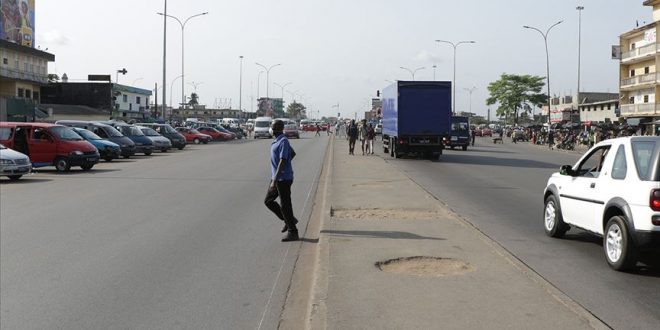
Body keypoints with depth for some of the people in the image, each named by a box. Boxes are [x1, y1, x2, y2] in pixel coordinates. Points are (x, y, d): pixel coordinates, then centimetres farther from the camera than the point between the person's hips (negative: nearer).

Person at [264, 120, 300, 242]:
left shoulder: (283, 142, -18)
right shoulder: (276, 141, 12)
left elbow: (282, 161, -25)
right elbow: (293, 153, 25)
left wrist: (275, 180, -28)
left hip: (283, 178, -10)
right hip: (276, 178, 10)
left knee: (285, 205, -4)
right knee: (268, 201, 14)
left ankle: (293, 233, 5)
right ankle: (289, 220, 24)